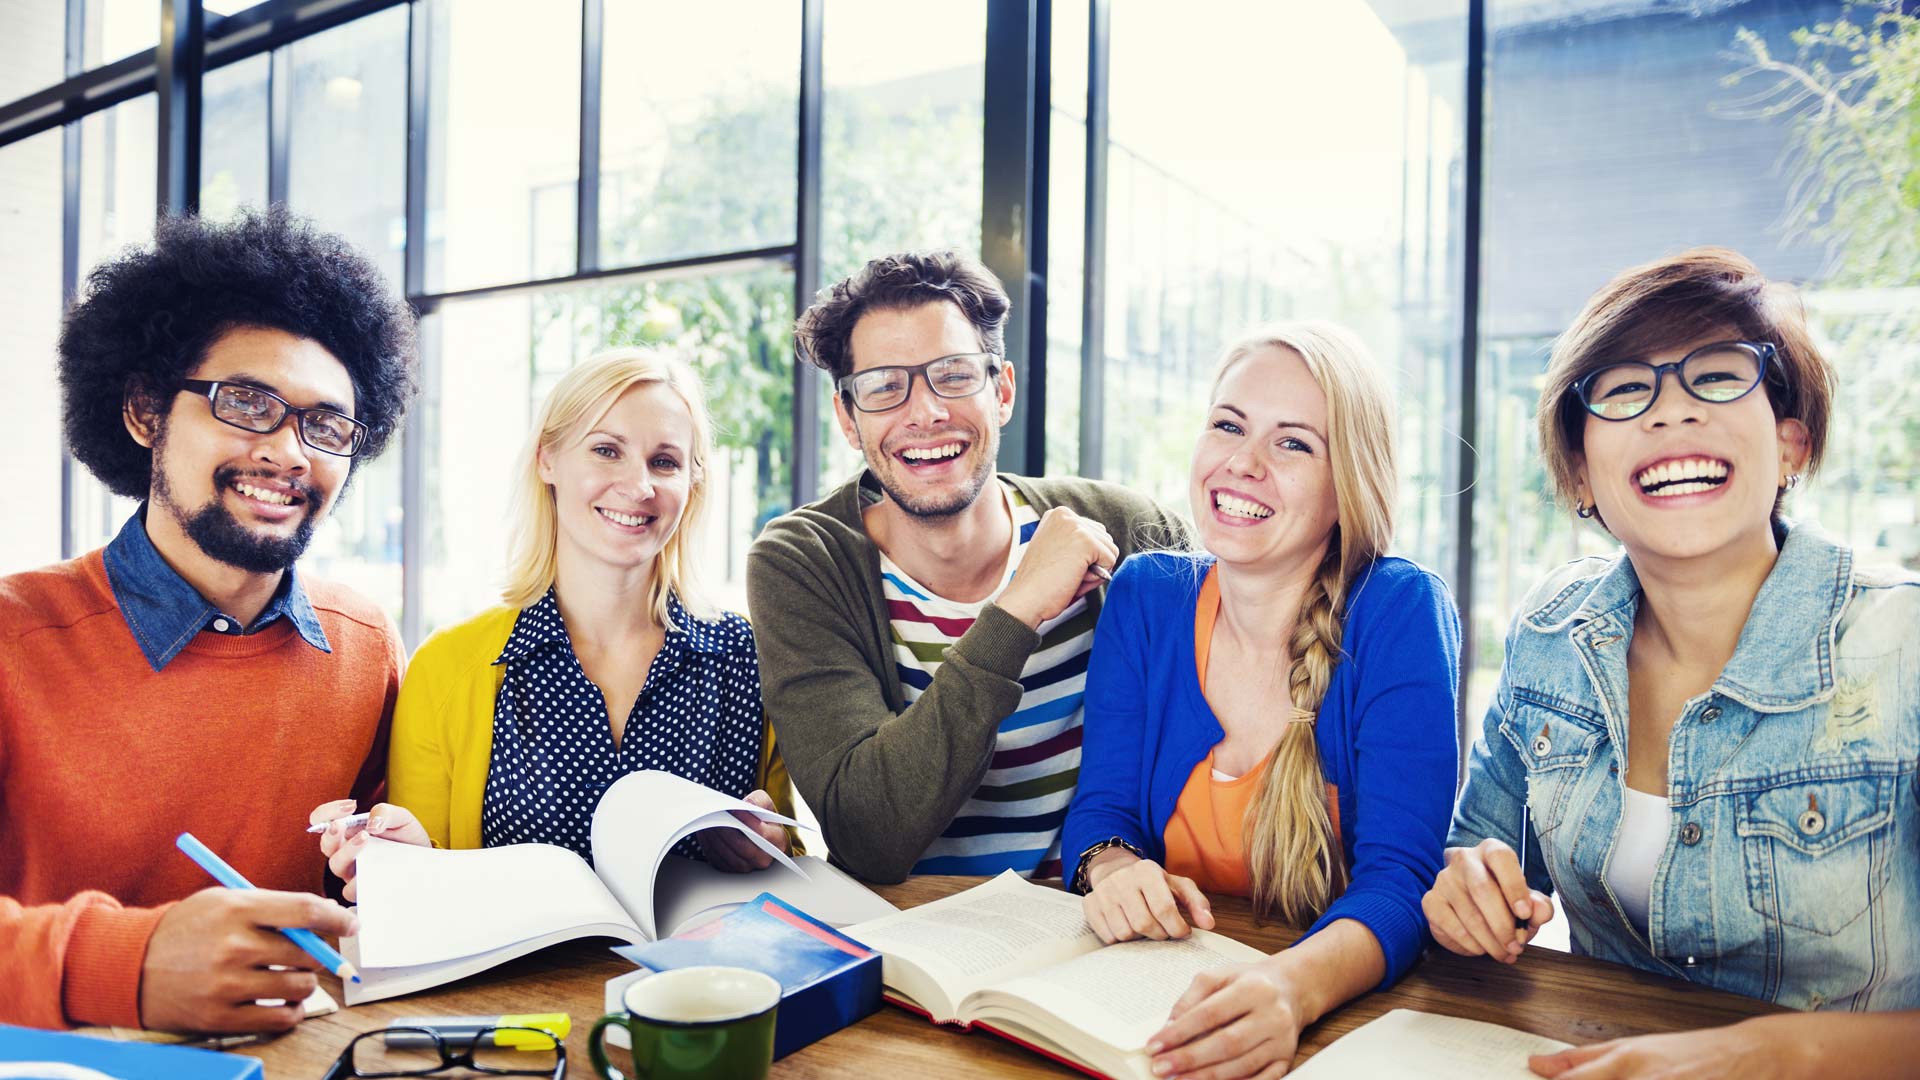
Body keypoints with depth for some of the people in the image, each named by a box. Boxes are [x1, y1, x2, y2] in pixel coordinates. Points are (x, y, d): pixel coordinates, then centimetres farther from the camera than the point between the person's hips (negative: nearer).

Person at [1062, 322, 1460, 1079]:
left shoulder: (1401, 612, -11)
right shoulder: (1144, 597, -1)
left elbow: (1399, 875, -17)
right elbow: (1101, 804, 1)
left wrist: (1293, 986, -36)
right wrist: (1113, 867, -21)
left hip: (1354, 1014, -1)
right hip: (1160, 1001, 2)